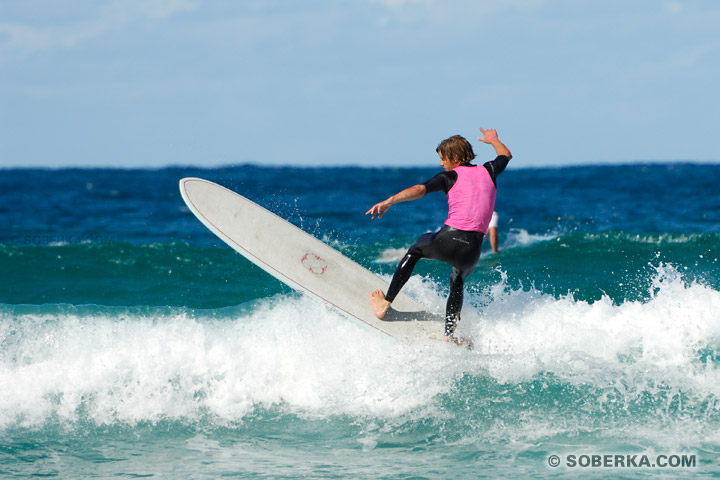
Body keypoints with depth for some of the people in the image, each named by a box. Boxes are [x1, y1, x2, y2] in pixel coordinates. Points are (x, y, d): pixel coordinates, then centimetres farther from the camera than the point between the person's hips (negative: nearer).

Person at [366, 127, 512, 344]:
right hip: (473, 249, 3)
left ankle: (385, 303, 27)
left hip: (449, 240, -3)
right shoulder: (487, 172, 16)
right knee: (458, 281, 34)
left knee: (417, 248, 29)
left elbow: (420, 189, -13)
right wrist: (493, 139, 59)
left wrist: (389, 201, -22)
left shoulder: (450, 176, 3)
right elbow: (505, 155, 39)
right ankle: (448, 335, 21)